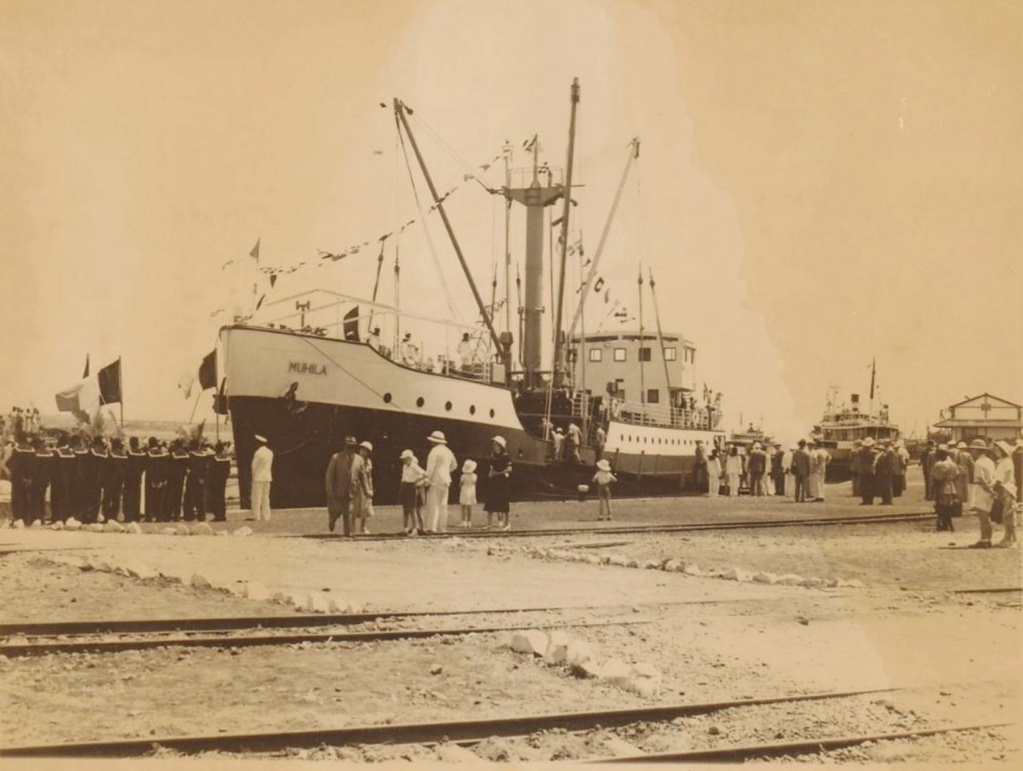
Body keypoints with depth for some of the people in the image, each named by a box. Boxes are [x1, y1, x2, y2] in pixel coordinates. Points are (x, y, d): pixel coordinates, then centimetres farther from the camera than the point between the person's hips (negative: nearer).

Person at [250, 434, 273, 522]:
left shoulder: (258, 453, -15)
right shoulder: (270, 452, 7)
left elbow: (254, 466, -9)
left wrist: (253, 476, 4)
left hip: (258, 477, -7)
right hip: (267, 477, 7)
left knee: (256, 498, -2)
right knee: (265, 497, 11)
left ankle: (257, 516, -4)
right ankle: (266, 517, 11)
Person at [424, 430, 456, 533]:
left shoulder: (434, 451, -12)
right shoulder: (448, 452, 13)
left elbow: (430, 467, -17)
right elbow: (454, 465, 25)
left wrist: (428, 480, -13)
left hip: (435, 480, -7)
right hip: (445, 480, 7)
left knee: (433, 504, -7)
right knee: (443, 504, 12)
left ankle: (432, 527, -14)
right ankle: (442, 527, 13)